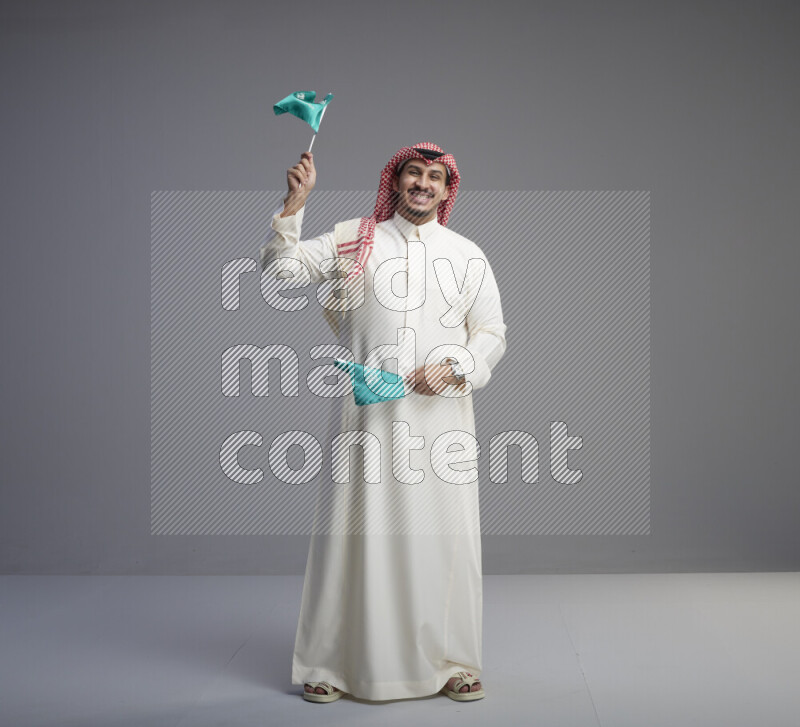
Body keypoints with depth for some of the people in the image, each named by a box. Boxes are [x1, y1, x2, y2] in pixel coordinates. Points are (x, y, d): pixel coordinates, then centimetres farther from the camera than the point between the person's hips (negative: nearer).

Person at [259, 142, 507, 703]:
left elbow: (492, 334, 10)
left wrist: (451, 368, -7)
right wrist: (296, 204, -10)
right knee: (355, 531, 1)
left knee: (444, 536, 2)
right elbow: (279, 266, 2)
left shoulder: (467, 255, 12)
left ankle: (452, 662, 17)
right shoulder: (353, 241, 9)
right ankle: (331, 665, 14)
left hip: (441, 414, 1)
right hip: (366, 412, -1)